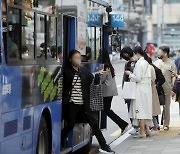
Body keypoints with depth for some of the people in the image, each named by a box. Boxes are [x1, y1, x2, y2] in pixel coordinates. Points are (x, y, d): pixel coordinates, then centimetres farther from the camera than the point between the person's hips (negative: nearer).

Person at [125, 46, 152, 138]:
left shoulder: (139, 63, -15)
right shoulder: (146, 63, 12)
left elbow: (137, 78, -18)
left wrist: (130, 74, -2)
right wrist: (132, 74, 16)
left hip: (140, 88, -9)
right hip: (147, 88, 9)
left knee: (140, 111, -5)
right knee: (146, 110, 14)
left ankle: (142, 132, -3)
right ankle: (147, 130, 17)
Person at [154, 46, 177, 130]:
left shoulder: (171, 63, 0)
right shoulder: (156, 62, 12)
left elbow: (173, 76, -5)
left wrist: (173, 88, -13)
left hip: (167, 88, -3)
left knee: (166, 107, 3)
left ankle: (166, 124, 9)